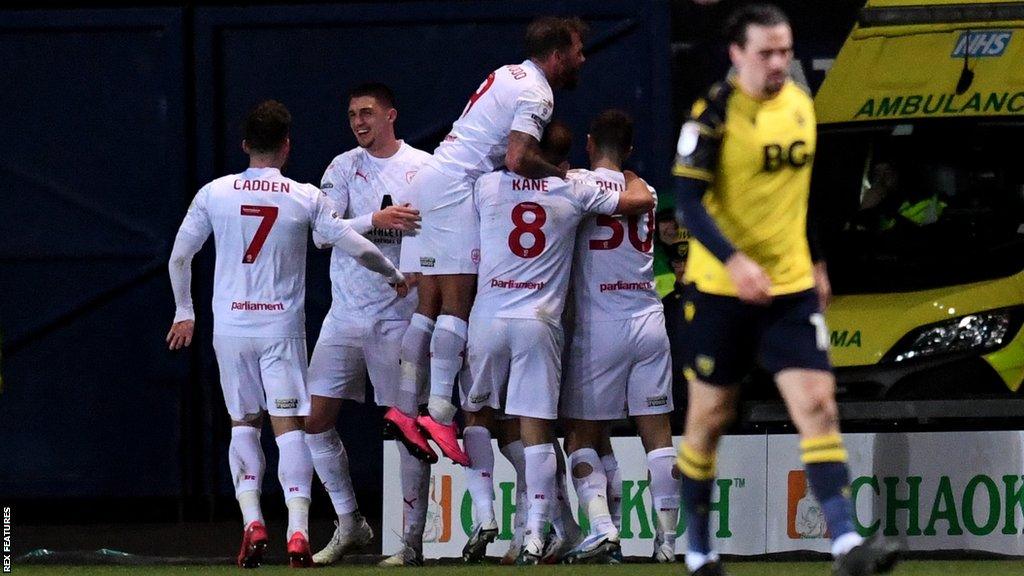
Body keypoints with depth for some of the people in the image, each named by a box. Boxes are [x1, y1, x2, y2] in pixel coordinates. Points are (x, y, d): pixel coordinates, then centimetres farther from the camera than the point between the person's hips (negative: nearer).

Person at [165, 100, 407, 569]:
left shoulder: (215, 193, 0)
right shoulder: (306, 199, -4)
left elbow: (179, 257, 6)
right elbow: (357, 248, -1)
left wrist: (184, 312, 21)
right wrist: (394, 275, 18)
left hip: (230, 325, 1)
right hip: (283, 327, -1)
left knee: (243, 424, 14)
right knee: (290, 426, -2)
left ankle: (252, 522, -1)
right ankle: (298, 531, -15)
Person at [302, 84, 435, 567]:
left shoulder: (424, 168, 0)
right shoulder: (343, 168, 6)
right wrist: (375, 221, -22)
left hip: (398, 316, -3)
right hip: (345, 313, 4)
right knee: (313, 418, 0)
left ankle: (412, 539, 1)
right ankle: (349, 524, 14)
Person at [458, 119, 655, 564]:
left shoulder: (487, 185, 5)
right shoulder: (576, 190, 2)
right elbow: (641, 201, 8)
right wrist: (630, 176, 29)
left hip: (488, 316, 1)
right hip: (540, 323, -1)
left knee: (476, 414, 18)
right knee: (536, 426, 0)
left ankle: (484, 514, 8)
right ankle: (535, 535, -5)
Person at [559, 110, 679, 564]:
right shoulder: (645, 193, 13)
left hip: (599, 326, -4)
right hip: (649, 320, 4)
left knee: (581, 436, 3)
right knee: (658, 435, 5)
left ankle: (601, 527, -14)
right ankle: (667, 538, 1)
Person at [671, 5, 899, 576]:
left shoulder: (801, 104, 7)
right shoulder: (714, 113, -12)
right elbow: (690, 201, -17)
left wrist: (816, 263, 22)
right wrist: (734, 261, -30)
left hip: (792, 287, 4)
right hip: (721, 289, -4)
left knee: (819, 404, -10)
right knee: (711, 416, 6)